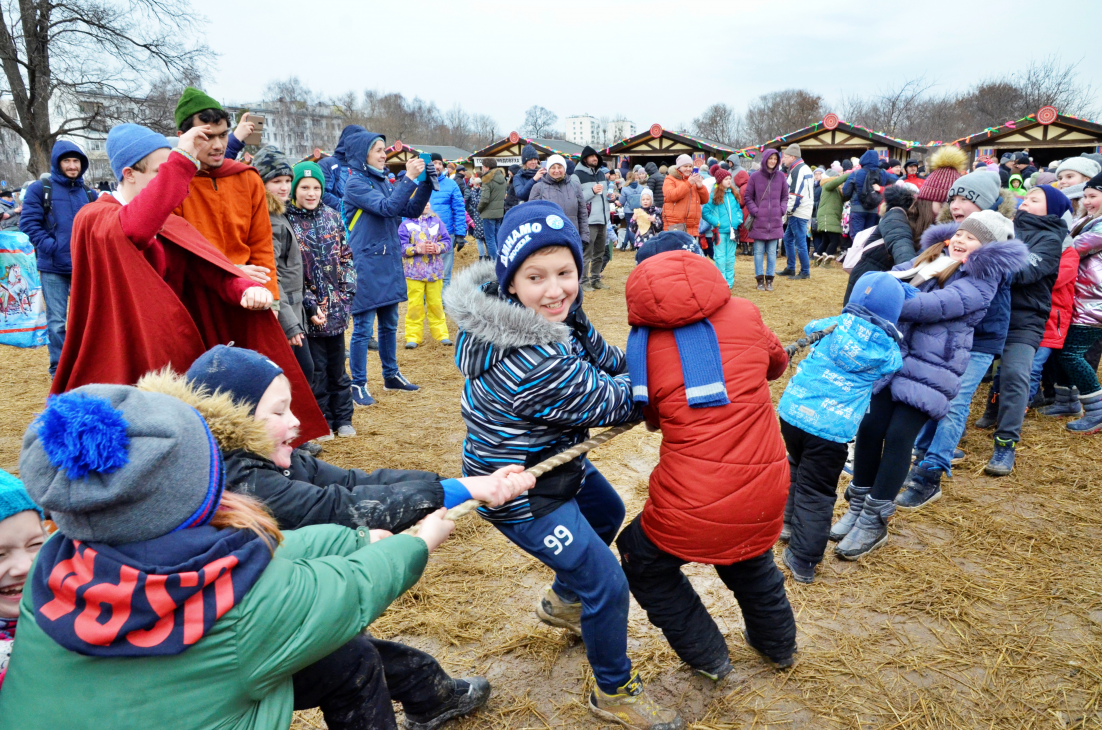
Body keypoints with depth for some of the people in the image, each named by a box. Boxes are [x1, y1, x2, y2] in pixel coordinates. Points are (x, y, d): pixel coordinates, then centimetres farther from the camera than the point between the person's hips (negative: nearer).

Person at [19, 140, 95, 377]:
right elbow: (28, 222, -3)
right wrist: (49, 247, -14)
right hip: (53, 268, -3)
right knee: (56, 321, 0)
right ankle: (58, 371, 10)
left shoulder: (89, 194, 12)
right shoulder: (40, 189, 2)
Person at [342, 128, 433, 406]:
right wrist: (409, 178, -20)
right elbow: (387, 207, -22)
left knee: (389, 324, 16)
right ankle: (358, 385, 8)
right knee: (363, 326, -2)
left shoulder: (384, 181, 12)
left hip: (389, 262, 8)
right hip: (367, 263, -7)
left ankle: (391, 375, 29)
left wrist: (426, 182, -2)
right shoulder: (356, 182, -9)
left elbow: (412, 210, 9)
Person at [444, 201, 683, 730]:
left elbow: (603, 357, 4)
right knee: (607, 586, -1)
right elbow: (609, 403, -22)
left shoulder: (556, 312, -10)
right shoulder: (531, 363, -37)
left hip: (552, 457, 10)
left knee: (608, 513, 31)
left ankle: (561, 602, 55)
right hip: (520, 493, -10)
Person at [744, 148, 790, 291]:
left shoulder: (780, 176, 5)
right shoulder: (755, 176, -2)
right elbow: (747, 197, 3)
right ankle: (760, 280, 10)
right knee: (759, 252, 2)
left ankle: (769, 279, 14)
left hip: (775, 221, 2)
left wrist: (781, 210, 0)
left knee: (772, 252, 6)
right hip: (759, 221, -2)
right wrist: (755, 211, -7)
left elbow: (785, 196, 14)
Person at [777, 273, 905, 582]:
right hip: (832, 427, -4)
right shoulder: (888, 352, -3)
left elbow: (809, 328, 24)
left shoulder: (834, 325, 2)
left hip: (792, 409, 4)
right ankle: (803, 560, 14)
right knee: (816, 493, 8)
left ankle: (790, 522, 43)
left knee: (797, 468, 29)